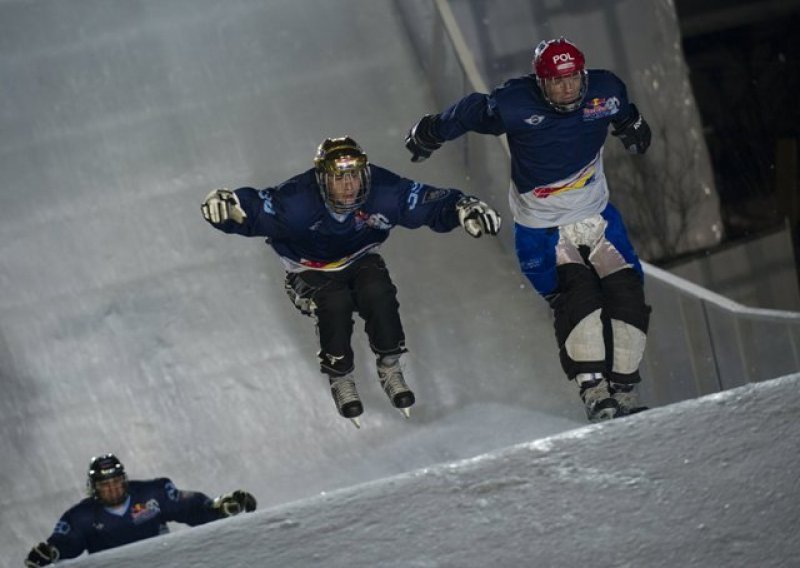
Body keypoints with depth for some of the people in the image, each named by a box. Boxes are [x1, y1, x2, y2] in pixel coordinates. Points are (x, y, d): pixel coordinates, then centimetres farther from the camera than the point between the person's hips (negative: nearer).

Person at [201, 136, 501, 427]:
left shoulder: (384, 191, -26)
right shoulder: (298, 200, -32)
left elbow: (434, 203, -22)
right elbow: (250, 210, -33)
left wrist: (465, 208, -42)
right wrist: (225, 205, -56)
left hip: (360, 261, 2)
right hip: (312, 271, -2)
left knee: (378, 294, -30)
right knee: (335, 304, -32)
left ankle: (389, 369, -8)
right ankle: (340, 379, -8)